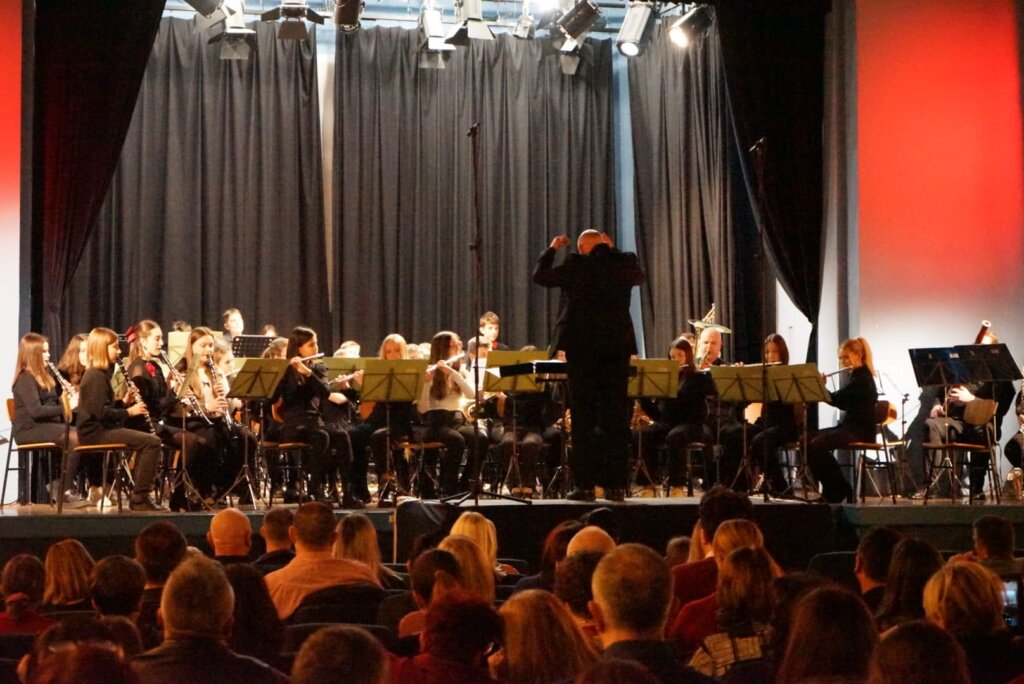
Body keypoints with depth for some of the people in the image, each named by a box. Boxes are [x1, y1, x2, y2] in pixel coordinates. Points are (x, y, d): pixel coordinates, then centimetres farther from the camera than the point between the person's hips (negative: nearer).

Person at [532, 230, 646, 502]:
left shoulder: (576, 265, -7)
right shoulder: (625, 263, 2)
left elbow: (540, 276, 6)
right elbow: (639, 276, 25)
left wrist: (552, 248, 20)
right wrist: (612, 251, 26)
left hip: (582, 346, -3)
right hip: (618, 346, 3)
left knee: (583, 417, 0)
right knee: (616, 417, 6)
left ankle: (585, 484, -3)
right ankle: (616, 485, 6)